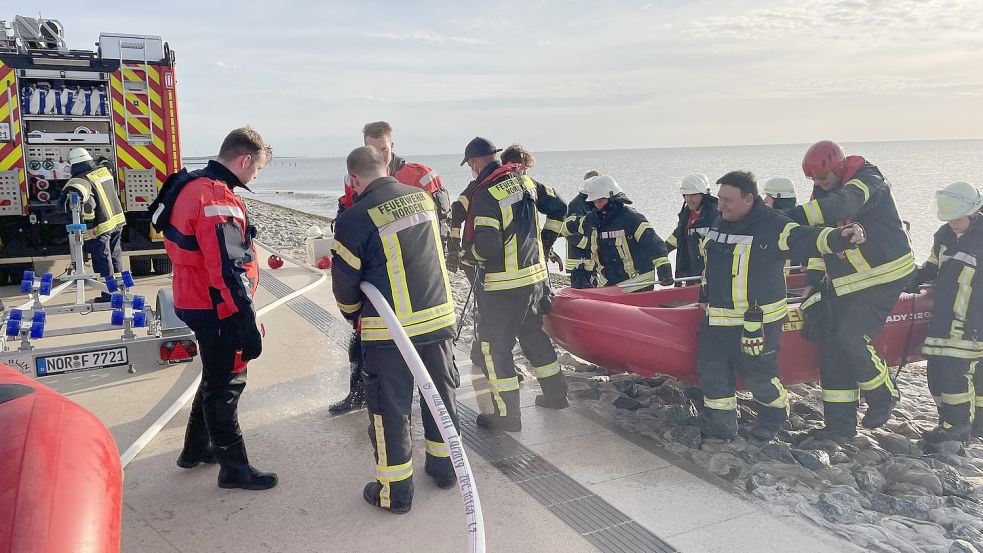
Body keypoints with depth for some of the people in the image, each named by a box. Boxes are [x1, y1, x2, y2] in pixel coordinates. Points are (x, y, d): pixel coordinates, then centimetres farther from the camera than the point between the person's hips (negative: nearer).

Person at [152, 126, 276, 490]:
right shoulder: (218, 199, -23)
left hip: (195, 303, 10)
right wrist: (248, 325, -25)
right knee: (226, 384, 3)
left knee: (216, 376, 24)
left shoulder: (194, 186, 10)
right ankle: (235, 469, 17)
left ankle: (196, 449, 39)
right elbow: (229, 272, -28)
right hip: (216, 310, -10)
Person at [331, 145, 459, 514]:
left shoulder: (356, 218, -14)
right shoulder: (423, 198, 4)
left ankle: (394, 491, 18)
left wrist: (353, 314, 13)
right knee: (442, 391, 20)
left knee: (389, 407, 8)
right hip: (439, 316, 6)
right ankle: (444, 466, 36)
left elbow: (344, 280, -7)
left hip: (390, 330, -5)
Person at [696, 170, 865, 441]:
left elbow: (809, 238, -26)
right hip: (715, 318, 7)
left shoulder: (772, 225, -15)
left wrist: (840, 237, -45)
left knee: (759, 377, 4)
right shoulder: (719, 223, 8)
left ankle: (774, 417, 33)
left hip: (757, 321, -7)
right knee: (712, 372, 10)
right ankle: (721, 426, 27)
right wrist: (707, 293, 30)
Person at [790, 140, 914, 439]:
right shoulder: (823, 191, 8)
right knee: (831, 341, 1)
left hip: (885, 274, -8)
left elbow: (841, 204, -38)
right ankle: (840, 424, 8)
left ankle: (883, 396, 10)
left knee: (850, 337, -18)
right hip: (844, 280, 8)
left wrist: (793, 217, -48)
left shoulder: (867, 181, -16)